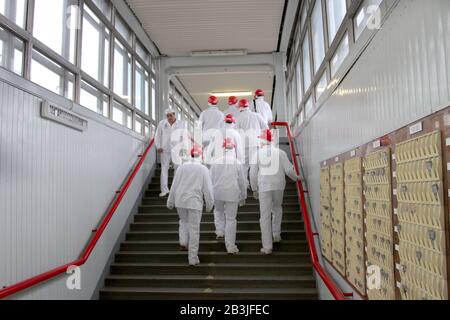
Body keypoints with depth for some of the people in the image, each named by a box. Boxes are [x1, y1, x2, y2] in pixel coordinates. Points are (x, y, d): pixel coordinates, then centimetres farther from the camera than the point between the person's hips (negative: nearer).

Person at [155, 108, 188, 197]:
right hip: (165, 150, 1)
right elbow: (157, 136, 10)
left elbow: (184, 136, 1)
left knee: (178, 169, 2)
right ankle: (164, 190, 3)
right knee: (164, 169, -1)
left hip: (177, 150, -1)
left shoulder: (182, 124, 1)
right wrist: (158, 147, 1)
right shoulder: (162, 123, 5)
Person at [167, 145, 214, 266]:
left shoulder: (182, 167, 4)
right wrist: (209, 204, 9)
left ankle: (183, 241, 9)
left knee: (183, 221, 28)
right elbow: (207, 189, -2)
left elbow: (174, 186, 7)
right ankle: (193, 258, 8)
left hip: (180, 200, 3)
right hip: (195, 202, -3)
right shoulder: (203, 169, -2)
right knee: (194, 229, 4)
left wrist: (170, 202, 15)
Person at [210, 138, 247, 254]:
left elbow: (211, 179, 5)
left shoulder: (216, 162, -1)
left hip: (217, 193, 1)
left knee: (218, 211, 31)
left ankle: (220, 231, 21)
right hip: (232, 194, -1)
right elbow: (242, 182, 2)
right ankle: (230, 246, 8)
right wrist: (243, 197, 13)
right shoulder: (237, 163, -3)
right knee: (231, 219, 5)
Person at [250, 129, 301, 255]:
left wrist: (254, 189, 13)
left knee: (265, 215, 1)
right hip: (278, 186, 1)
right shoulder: (280, 152, 2)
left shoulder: (258, 153, 2)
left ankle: (267, 246, 2)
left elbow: (253, 173, 2)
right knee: (277, 209, 27)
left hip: (264, 187, -1)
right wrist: (296, 178, 17)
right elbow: (289, 170, -3)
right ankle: (276, 234, 25)